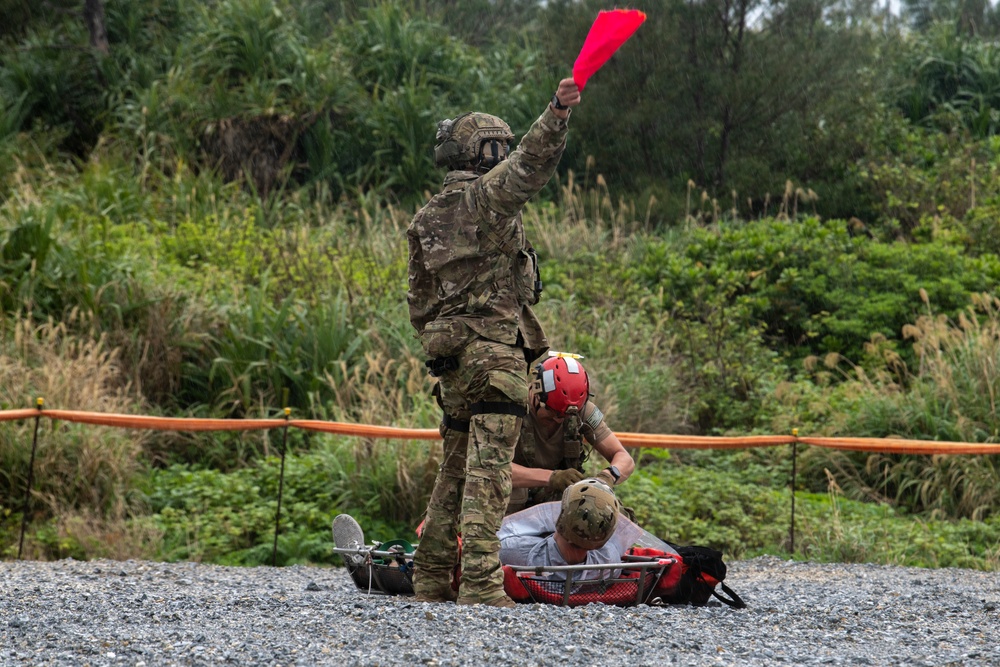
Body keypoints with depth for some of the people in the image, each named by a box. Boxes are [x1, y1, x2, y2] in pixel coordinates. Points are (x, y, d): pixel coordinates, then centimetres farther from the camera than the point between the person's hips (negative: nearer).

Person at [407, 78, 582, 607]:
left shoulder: (425, 221, 18)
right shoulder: (485, 196, -4)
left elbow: (419, 304, 20)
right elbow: (529, 166, -23)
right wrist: (557, 112, -33)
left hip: (449, 353, 8)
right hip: (494, 350, -8)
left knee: (455, 467, 16)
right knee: (488, 465, -13)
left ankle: (430, 578, 19)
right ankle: (481, 583, -20)